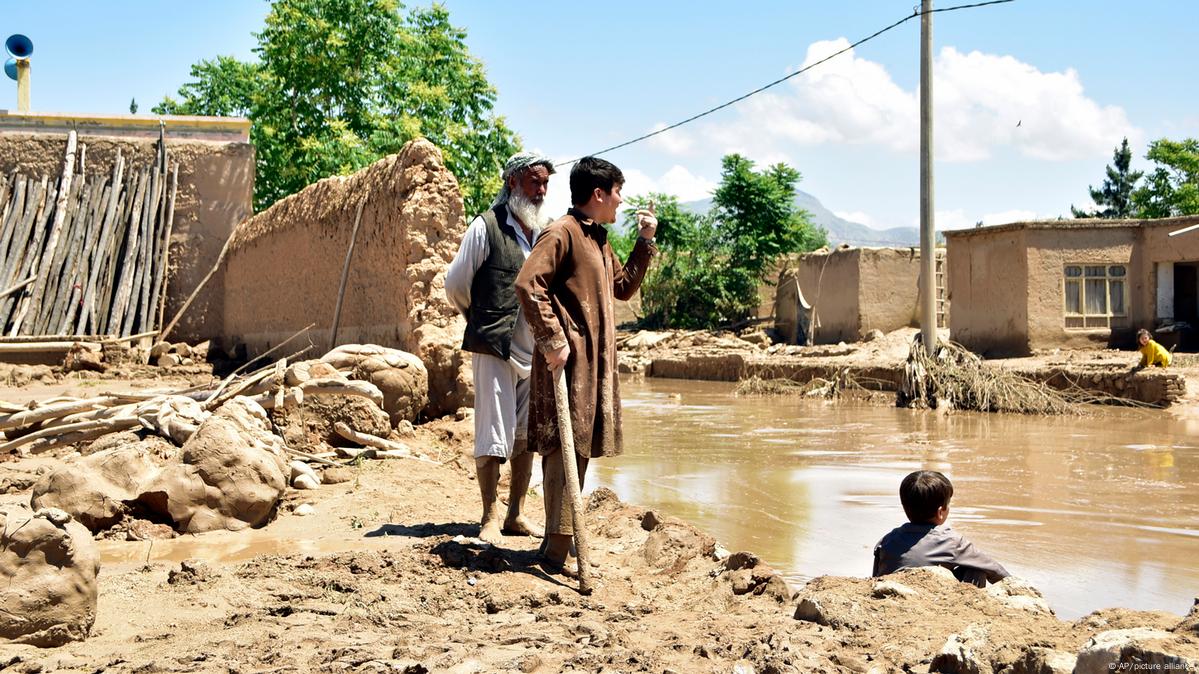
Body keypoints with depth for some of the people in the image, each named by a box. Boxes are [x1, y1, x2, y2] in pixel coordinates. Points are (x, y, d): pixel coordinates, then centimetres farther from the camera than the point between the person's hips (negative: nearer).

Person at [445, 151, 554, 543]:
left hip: (535, 351, 5)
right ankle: (490, 519, 8)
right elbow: (455, 284, 0)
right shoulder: (486, 227, -6)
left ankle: (516, 517, 20)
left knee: (525, 438, 10)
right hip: (494, 349, -5)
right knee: (493, 437, -3)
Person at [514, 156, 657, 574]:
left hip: (596, 360, 10)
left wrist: (645, 241, 20)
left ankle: (559, 541, 20)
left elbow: (623, 288, 28)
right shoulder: (562, 232, -9)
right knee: (567, 448, -11)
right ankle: (557, 552, -9)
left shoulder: (599, 240, 21)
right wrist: (552, 339, -21)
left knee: (579, 448, 12)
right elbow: (528, 285, -19)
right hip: (569, 359, -10)